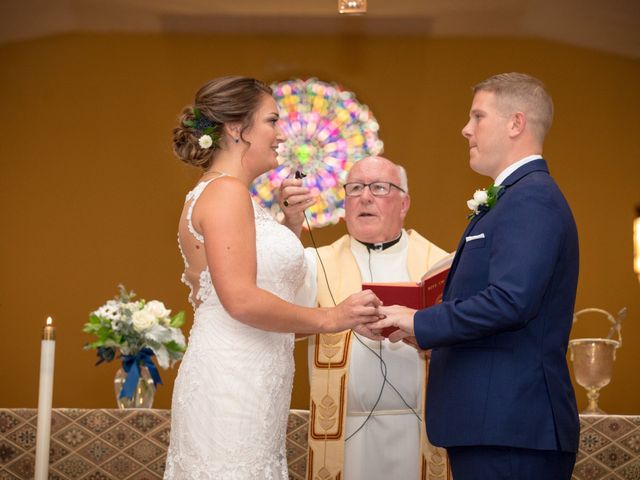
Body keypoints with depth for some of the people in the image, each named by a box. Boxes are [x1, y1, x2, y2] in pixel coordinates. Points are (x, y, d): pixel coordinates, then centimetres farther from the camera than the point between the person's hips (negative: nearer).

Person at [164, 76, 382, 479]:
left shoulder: (211, 194, 20)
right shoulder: (227, 192, -11)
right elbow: (241, 300, -19)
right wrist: (328, 318, -10)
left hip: (242, 382, 10)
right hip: (233, 385, -10)